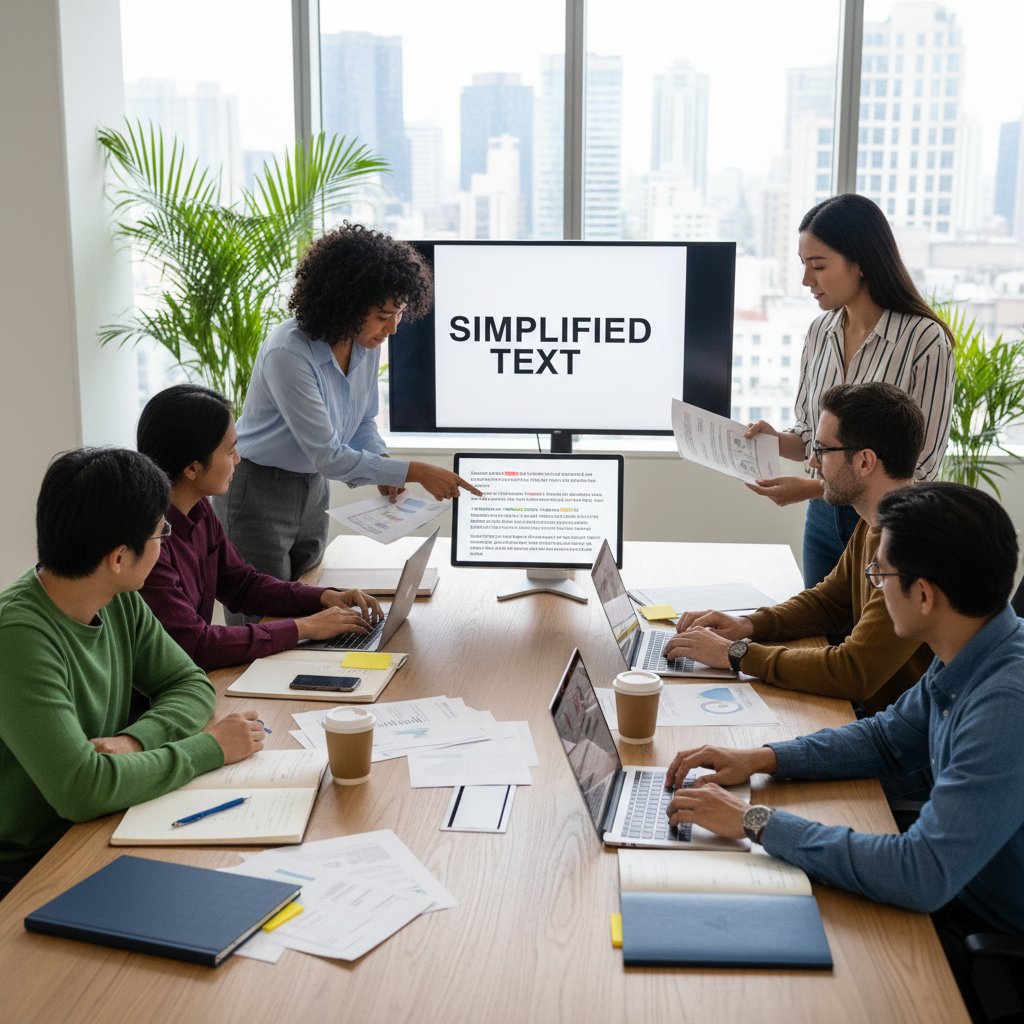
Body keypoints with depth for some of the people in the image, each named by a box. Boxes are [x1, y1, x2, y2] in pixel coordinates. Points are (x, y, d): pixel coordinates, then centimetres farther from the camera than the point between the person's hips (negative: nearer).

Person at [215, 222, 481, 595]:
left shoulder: (367, 343, -7)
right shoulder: (288, 353, -29)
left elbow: (364, 421, 10)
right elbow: (328, 456, -29)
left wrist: (380, 463, -10)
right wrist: (414, 472, -30)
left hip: (313, 489, 7)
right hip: (258, 493, -7)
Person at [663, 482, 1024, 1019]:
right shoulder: (964, 661, -4)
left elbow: (925, 874, -36)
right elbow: (888, 739, 12)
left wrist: (758, 821, -29)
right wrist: (761, 759, -1)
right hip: (955, 891, 7)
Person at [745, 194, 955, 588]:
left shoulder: (925, 341, -16)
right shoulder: (820, 332, 2)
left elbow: (920, 470, -17)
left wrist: (814, 488, -23)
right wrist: (777, 440, -11)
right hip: (824, 520, 5)